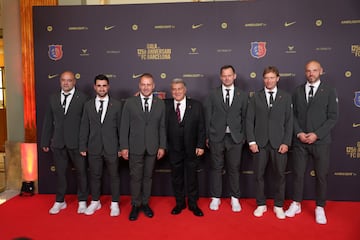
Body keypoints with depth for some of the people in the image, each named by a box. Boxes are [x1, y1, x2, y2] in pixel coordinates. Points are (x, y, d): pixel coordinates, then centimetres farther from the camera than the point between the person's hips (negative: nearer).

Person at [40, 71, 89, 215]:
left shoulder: (82, 98, -4)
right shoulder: (53, 98, 9)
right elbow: (48, 121, 10)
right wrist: (45, 141, 9)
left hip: (77, 143, -3)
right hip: (58, 143, 4)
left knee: (81, 172, 8)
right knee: (60, 172, 13)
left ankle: (82, 201, 24)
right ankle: (60, 201, 29)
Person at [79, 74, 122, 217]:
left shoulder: (116, 105, -1)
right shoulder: (88, 105, 5)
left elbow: (120, 127, 0)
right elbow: (84, 127, 6)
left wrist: (121, 147, -3)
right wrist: (83, 147, 3)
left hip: (112, 148, -2)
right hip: (94, 148, 2)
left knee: (114, 175, 8)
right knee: (94, 176, 12)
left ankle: (114, 204, 22)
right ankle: (95, 202, 30)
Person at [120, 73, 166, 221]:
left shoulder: (160, 104, 4)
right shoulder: (130, 103, 0)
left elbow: (162, 127, 5)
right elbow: (124, 126, 0)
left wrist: (162, 146, 1)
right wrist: (124, 147, -4)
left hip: (152, 147, 1)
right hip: (135, 147, -1)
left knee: (148, 176, 11)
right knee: (135, 177, 4)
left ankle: (145, 204, 26)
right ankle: (135, 205, 20)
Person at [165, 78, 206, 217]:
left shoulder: (196, 105, -2)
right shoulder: (165, 105, -2)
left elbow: (201, 127, -2)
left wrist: (200, 146, -6)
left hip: (192, 149, 0)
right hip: (174, 149, 0)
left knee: (192, 177, 10)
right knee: (176, 177, 12)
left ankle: (193, 204, 27)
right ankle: (179, 203, 29)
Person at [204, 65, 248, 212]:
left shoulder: (242, 95, 7)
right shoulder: (213, 95, 4)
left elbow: (244, 117, 7)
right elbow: (208, 117, 3)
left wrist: (243, 136, 2)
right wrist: (207, 136, 0)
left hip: (235, 138, 1)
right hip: (216, 137, 0)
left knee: (234, 169, 7)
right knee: (216, 168, 6)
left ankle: (235, 198, 22)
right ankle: (215, 198, 20)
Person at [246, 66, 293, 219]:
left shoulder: (286, 97, 6)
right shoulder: (256, 97, 6)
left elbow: (289, 121, 3)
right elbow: (249, 120, 3)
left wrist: (286, 142, -5)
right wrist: (251, 141, -5)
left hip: (279, 143, 0)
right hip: (260, 143, 0)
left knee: (279, 175, 6)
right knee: (259, 175, 6)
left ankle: (278, 206, 22)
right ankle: (261, 204, 21)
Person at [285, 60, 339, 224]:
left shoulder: (329, 91, -1)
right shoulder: (298, 91, 7)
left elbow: (333, 117, -5)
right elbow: (293, 115, 6)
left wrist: (316, 134, -13)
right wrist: (299, 133, -8)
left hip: (321, 141, -2)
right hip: (300, 140, 2)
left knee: (321, 175, 7)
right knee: (298, 173, 8)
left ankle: (320, 208, 22)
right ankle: (296, 204, 24)